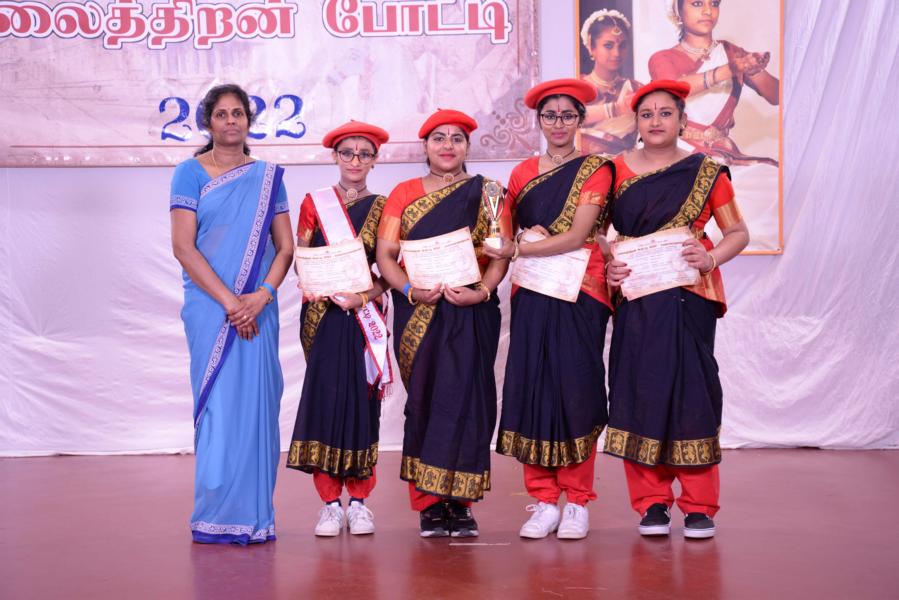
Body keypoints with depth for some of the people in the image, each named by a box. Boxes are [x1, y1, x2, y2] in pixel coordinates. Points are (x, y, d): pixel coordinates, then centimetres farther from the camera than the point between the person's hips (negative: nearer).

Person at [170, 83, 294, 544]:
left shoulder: (268, 177, 11)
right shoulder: (191, 173, 3)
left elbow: (285, 247, 8)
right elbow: (183, 247, -5)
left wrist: (262, 295, -10)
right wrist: (229, 301, -13)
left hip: (259, 308, 3)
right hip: (210, 307, -2)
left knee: (256, 402, 1)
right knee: (218, 403, -3)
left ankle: (253, 514, 8)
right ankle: (216, 515, 4)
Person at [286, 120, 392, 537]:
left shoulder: (382, 208, 7)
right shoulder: (314, 204, 9)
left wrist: (366, 295, -14)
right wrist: (332, 291, -11)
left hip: (365, 316, 0)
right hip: (323, 315, 0)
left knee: (362, 399, -1)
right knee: (325, 397, -6)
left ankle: (359, 501, 6)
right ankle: (330, 502, 1)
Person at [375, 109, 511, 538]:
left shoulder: (486, 193, 9)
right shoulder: (404, 193, 11)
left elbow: (501, 253, 2)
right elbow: (385, 253, 4)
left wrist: (482, 291, -15)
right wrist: (410, 290, -13)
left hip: (472, 312, -1)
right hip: (418, 312, 1)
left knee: (463, 399, -6)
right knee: (423, 400, -2)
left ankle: (459, 502, 1)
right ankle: (428, 503, 3)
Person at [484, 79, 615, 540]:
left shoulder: (595, 170, 0)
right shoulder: (522, 173, 13)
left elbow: (576, 236, -11)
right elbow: (506, 231, 19)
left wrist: (516, 250, -14)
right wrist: (529, 234, -2)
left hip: (579, 294, -3)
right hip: (531, 295, 4)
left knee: (575, 391, -4)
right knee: (530, 390, 0)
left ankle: (577, 502, 6)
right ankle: (543, 501, 8)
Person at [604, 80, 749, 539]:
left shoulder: (706, 172, 5)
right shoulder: (617, 170, 9)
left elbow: (738, 232, 6)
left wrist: (712, 258, -12)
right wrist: (609, 265, -5)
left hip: (689, 295, -1)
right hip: (635, 298, 2)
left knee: (692, 389, -3)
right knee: (640, 392, 0)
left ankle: (699, 506, 6)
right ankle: (652, 503, 10)